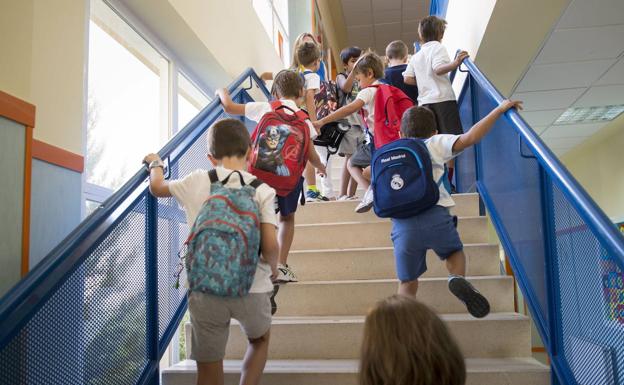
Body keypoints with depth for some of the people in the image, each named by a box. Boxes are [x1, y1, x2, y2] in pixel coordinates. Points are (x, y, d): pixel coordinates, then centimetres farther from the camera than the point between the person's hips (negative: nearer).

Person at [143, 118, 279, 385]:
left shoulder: (196, 182, 0)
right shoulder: (261, 189, -5)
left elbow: (157, 188, 19)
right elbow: (270, 245, -14)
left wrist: (155, 164, 39)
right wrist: (272, 267, 8)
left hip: (205, 290, 1)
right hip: (251, 289, 0)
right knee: (259, 341, 31)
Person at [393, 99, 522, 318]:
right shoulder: (434, 143, 13)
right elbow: (468, 139, -1)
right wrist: (499, 110, 5)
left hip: (403, 225, 2)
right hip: (435, 216, -2)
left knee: (407, 283, 15)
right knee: (455, 252, 27)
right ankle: (458, 278, -3)